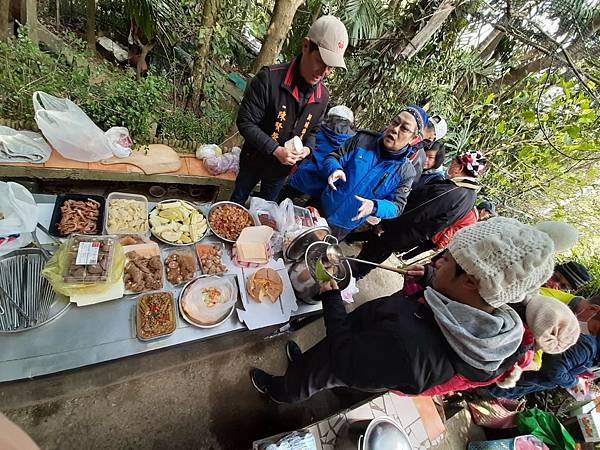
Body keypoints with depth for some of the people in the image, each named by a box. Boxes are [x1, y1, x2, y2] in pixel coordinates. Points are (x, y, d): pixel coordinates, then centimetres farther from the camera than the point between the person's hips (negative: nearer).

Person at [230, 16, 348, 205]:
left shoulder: (323, 96, -6)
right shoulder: (270, 78, -24)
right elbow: (245, 122, -22)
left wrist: (307, 148, -15)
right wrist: (276, 150, -30)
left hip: (282, 168, 4)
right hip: (254, 161, -3)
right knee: (236, 204, 20)